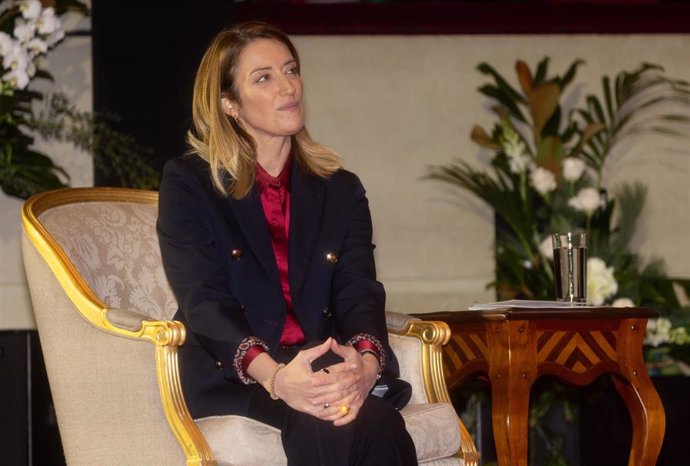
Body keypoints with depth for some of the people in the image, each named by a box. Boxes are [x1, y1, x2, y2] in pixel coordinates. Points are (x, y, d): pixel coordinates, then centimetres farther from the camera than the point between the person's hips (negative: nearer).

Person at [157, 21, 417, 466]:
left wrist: (365, 363, -23)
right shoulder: (188, 182, 5)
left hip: (330, 365, 4)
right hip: (234, 376, -3)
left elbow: (359, 293, 3)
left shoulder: (341, 190, 17)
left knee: (370, 421, -34)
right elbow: (204, 302, -7)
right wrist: (274, 376, -27)